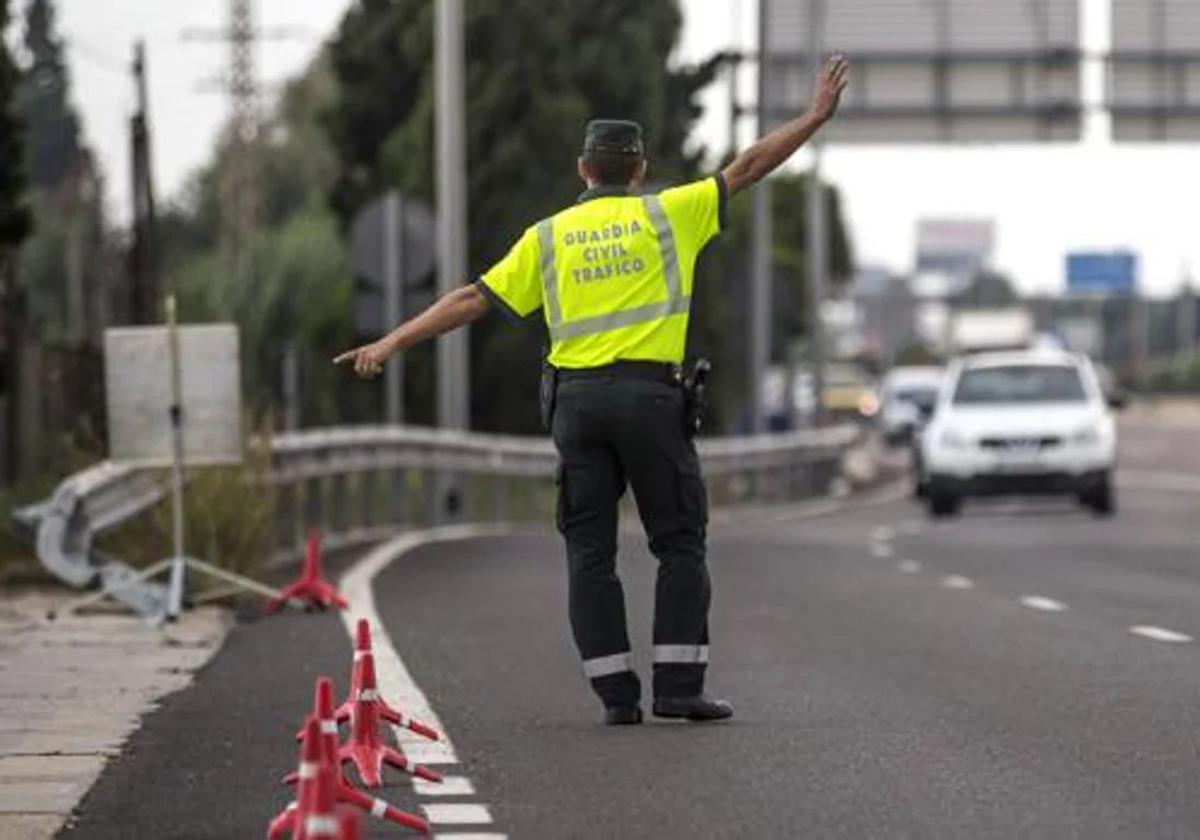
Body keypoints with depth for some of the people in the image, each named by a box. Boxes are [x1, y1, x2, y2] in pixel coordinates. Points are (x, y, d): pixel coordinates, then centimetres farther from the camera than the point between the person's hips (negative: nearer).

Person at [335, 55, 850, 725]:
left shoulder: (548, 236, 11)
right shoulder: (668, 214, 6)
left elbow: (472, 300, 6)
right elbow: (748, 169, 9)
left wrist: (392, 344, 9)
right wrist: (817, 116, 18)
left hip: (575, 399, 2)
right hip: (648, 393, -2)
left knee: (591, 552, 6)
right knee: (681, 544, 6)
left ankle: (617, 693, 1)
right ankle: (679, 685, -2)